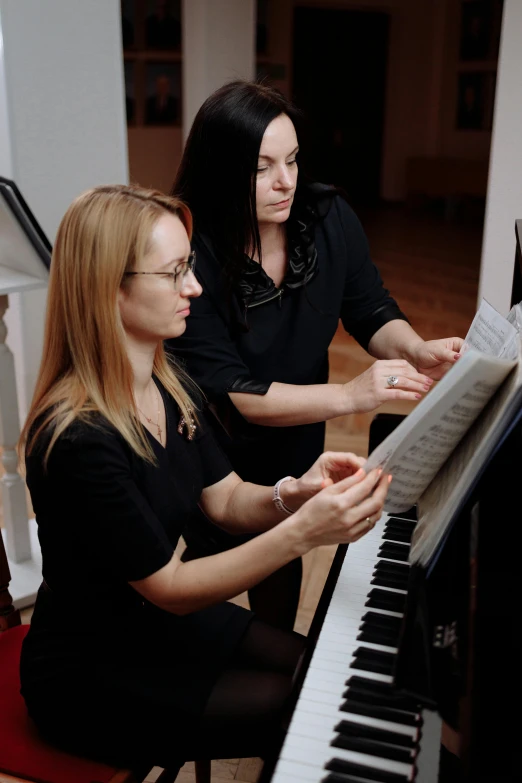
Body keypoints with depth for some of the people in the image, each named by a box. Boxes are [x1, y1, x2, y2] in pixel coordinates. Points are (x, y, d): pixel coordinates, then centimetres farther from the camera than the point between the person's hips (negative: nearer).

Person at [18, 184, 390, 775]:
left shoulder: (171, 388, -4)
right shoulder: (76, 438, -31)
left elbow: (225, 500, -2)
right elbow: (169, 588, -26)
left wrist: (295, 494, -23)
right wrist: (302, 533, -36)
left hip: (166, 616, 8)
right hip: (91, 672, -7)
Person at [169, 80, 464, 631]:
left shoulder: (329, 218, -14)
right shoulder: (191, 256, -29)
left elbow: (371, 313, -6)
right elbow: (230, 394, -30)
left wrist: (416, 350, -28)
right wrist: (349, 395, -39)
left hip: (297, 443, 5)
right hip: (216, 459, -4)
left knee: (283, 572, 24)